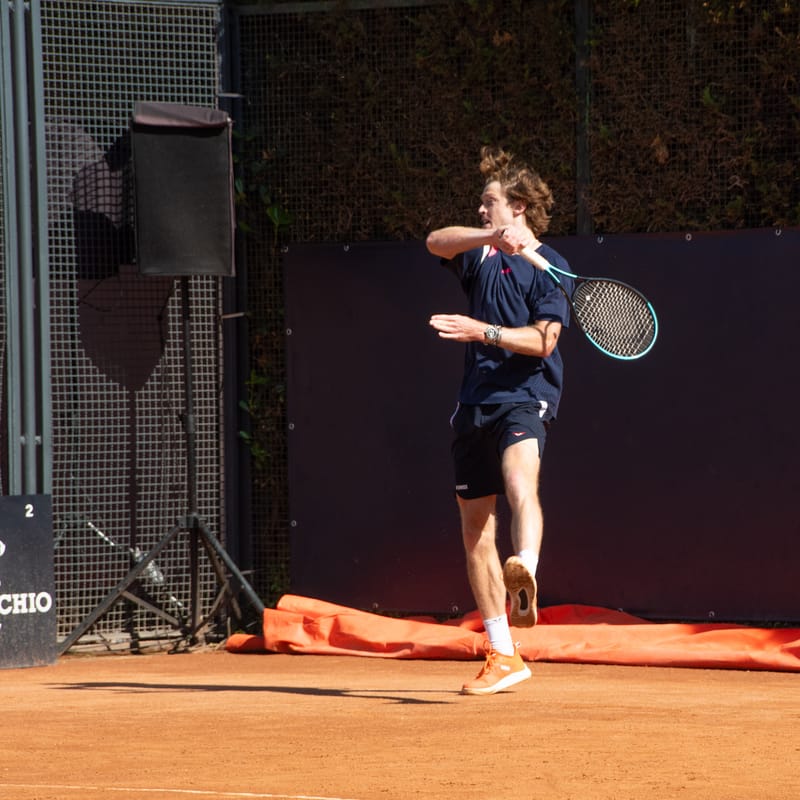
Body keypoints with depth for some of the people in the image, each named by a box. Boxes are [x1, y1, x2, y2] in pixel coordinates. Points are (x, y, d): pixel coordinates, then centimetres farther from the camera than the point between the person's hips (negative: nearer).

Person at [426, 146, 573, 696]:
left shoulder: (549, 268, 1)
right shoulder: (482, 254, 16)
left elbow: (543, 340, -10)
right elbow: (436, 242, -4)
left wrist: (483, 332, -22)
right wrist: (490, 237, -21)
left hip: (525, 398, -6)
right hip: (476, 403, 6)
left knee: (519, 481, -36)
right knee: (476, 529, 7)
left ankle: (526, 574, -63)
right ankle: (503, 656, 15)